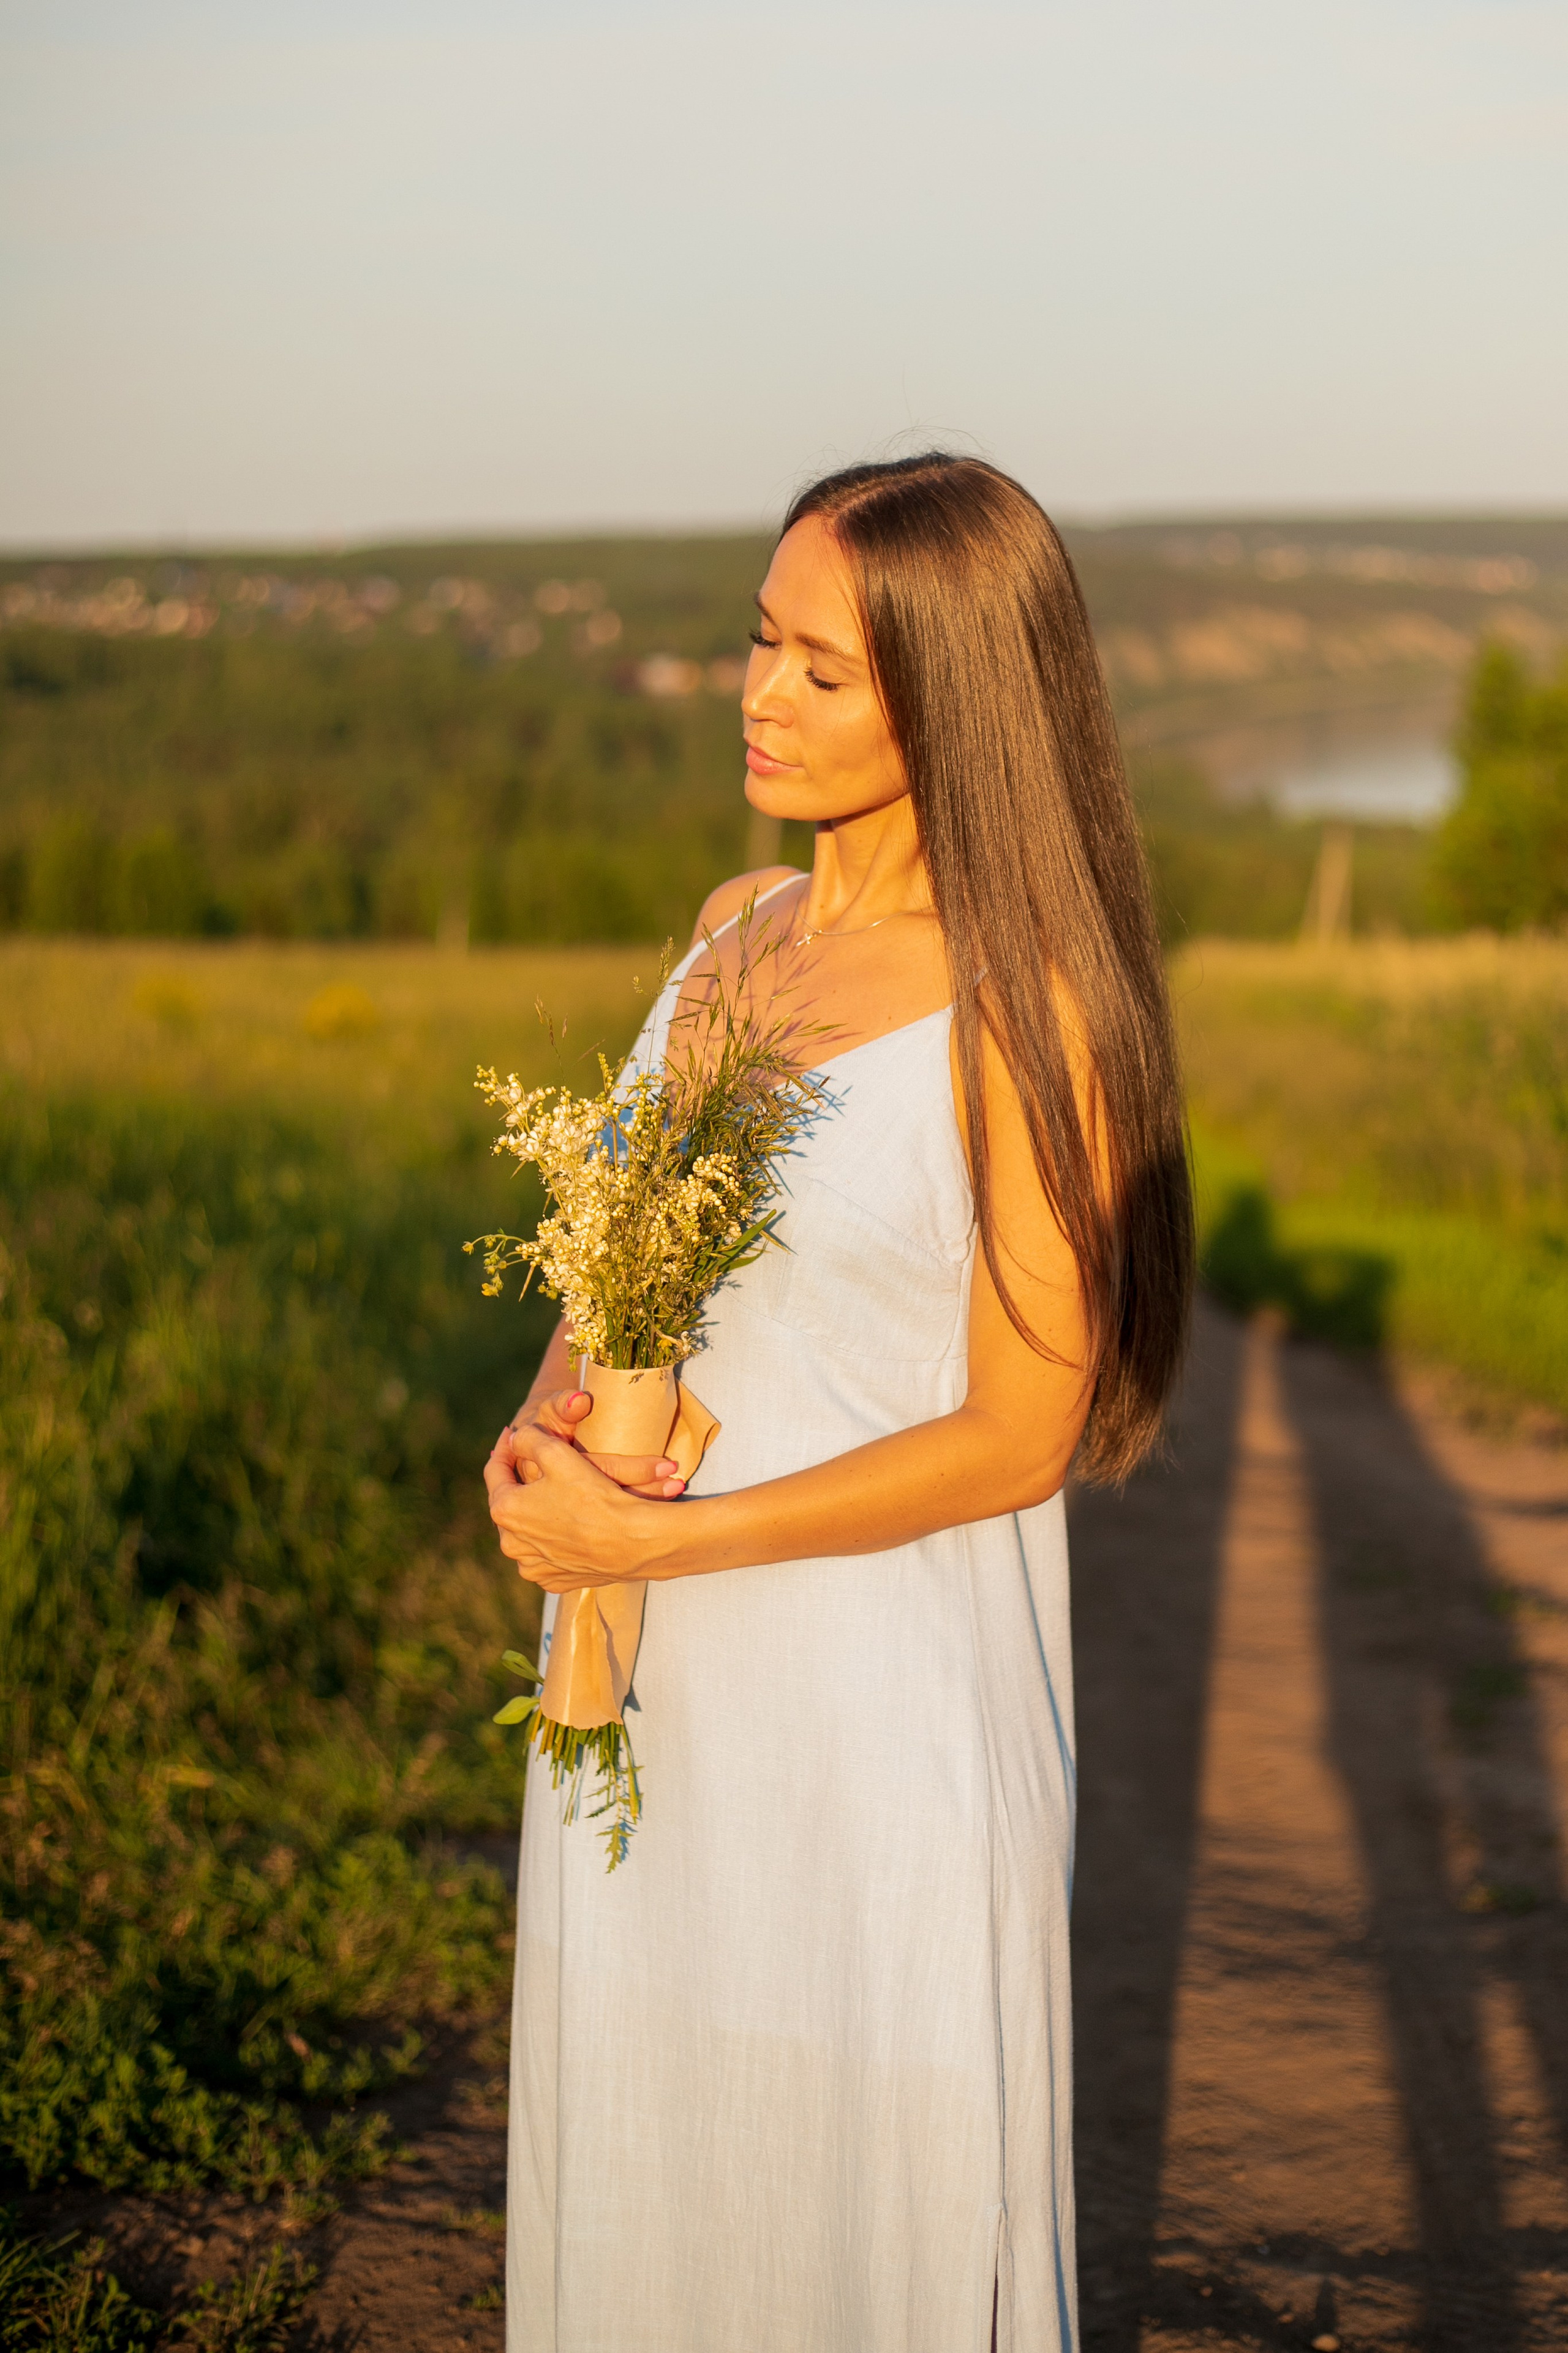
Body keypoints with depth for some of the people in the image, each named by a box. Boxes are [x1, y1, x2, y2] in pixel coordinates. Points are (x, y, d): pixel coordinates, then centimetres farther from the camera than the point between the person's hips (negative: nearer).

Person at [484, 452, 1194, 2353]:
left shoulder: (1026, 1006, -16)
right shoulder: (738, 929, 4)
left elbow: (1018, 1439, -16)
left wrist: (657, 1541, -18)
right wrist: (546, 1425, -8)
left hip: (886, 1681, -6)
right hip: (653, 1682, 6)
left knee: (868, 2197, 10)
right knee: (650, 2147, 19)